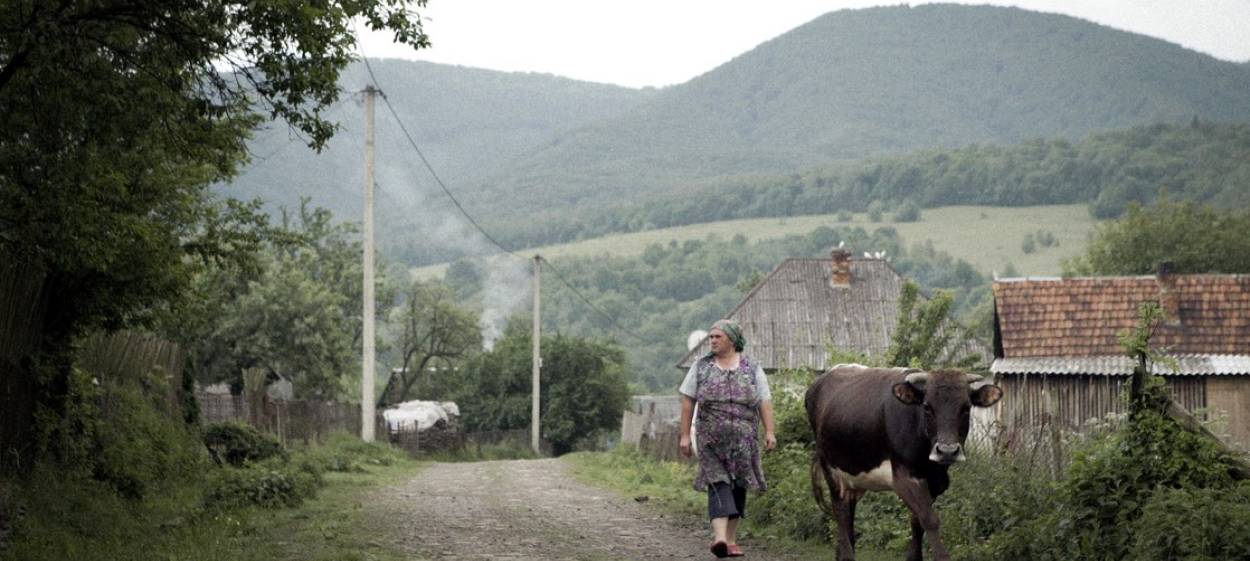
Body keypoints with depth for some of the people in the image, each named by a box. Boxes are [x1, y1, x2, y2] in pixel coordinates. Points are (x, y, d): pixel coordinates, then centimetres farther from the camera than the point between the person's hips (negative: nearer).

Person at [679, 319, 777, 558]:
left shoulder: (752, 368, 6)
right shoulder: (701, 366, 7)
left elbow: (765, 401, 3)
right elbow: (687, 402, 7)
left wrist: (769, 432, -6)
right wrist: (685, 435, 2)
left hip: (743, 438, 1)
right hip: (712, 438, -1)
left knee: (738, 486, 6)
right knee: (718, 484, -15)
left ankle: (731, 539, 16)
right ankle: (719, 537, -29)